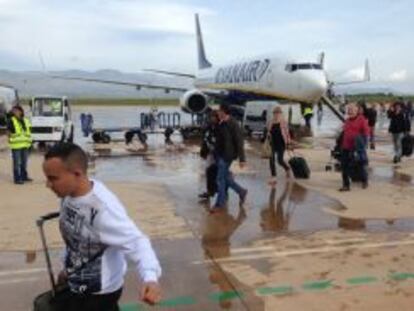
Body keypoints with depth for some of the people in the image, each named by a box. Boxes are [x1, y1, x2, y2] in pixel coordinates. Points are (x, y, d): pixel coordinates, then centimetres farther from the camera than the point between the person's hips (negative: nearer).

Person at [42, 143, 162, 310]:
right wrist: (68, 268, 20)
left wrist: (150, 277, -55)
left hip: (99, 293, -8)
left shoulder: (103, 207, -33)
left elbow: (136, 242, -38)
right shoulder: (68, 194, -8)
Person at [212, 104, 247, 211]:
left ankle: (220, 203, 10)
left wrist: (242, 159, -18)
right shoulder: (220, 124, 7)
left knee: (220, 179, -3)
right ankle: (241, 191, 33)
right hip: (219, 154, 8)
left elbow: (239, 142, -17)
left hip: (226, 156, -8)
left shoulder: (233, 125, -16)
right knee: (225, 177, 15)